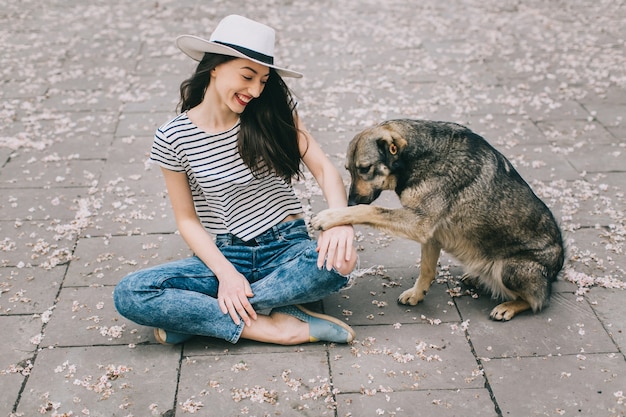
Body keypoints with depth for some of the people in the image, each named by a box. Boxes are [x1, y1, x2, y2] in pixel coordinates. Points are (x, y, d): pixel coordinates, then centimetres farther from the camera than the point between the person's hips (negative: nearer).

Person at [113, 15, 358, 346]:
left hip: (288, 247, 1)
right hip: (225, 255, 0)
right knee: (128, 294, -23)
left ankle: (199, 314, -19)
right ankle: (271, 327, -21)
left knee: (339, 260, -35)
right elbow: (187, 219, 0)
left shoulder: (275, 110, -2)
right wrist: (225, 272, -15)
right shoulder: (173, 138, -6)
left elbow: (323, 168, -4)